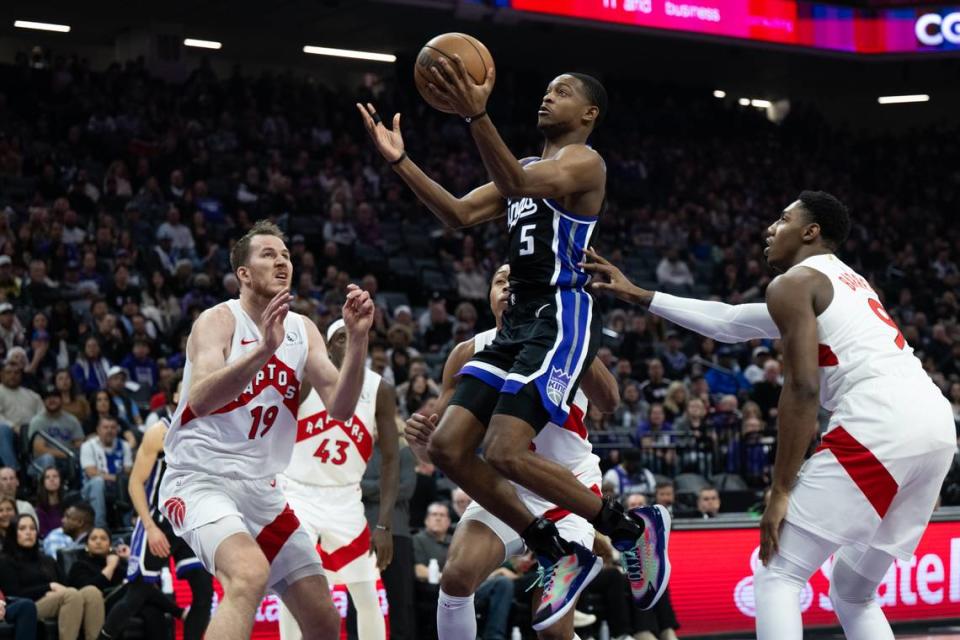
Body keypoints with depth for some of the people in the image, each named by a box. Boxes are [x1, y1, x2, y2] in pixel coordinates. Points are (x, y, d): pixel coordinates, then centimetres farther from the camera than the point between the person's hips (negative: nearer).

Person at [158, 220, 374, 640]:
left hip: (261, 491, 7)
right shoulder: (219, 320, -10)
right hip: (200, 480, -7)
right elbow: (199, 400, -27)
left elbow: (340, 408, -1)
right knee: (250, 575, -36)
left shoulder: (302, 330, 9)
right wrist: (264, 348, -40)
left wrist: (357, 338, -15)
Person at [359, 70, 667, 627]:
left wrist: (477, 117, -39)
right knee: (448, 446, -1)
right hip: (520, 320, 9)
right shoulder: (524, 168, 23)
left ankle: (630, 530, -1)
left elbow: (521, 185, -25)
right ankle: (562, 556, 6)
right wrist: (400, 161, 4)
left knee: (508, 453, -21)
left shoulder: (584, 161, -5)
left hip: (561, 319, -9)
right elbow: (459, 214, 14)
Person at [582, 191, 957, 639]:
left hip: (881, 426, -9)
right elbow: (729, 322, 37)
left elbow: (802, 389, -7)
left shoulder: (793, 283, 5)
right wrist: (639, 296, 41)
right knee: (852, 594, 21)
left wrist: (781, 491, -5)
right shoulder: (848, 282, 32)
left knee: (776, 576, 1)